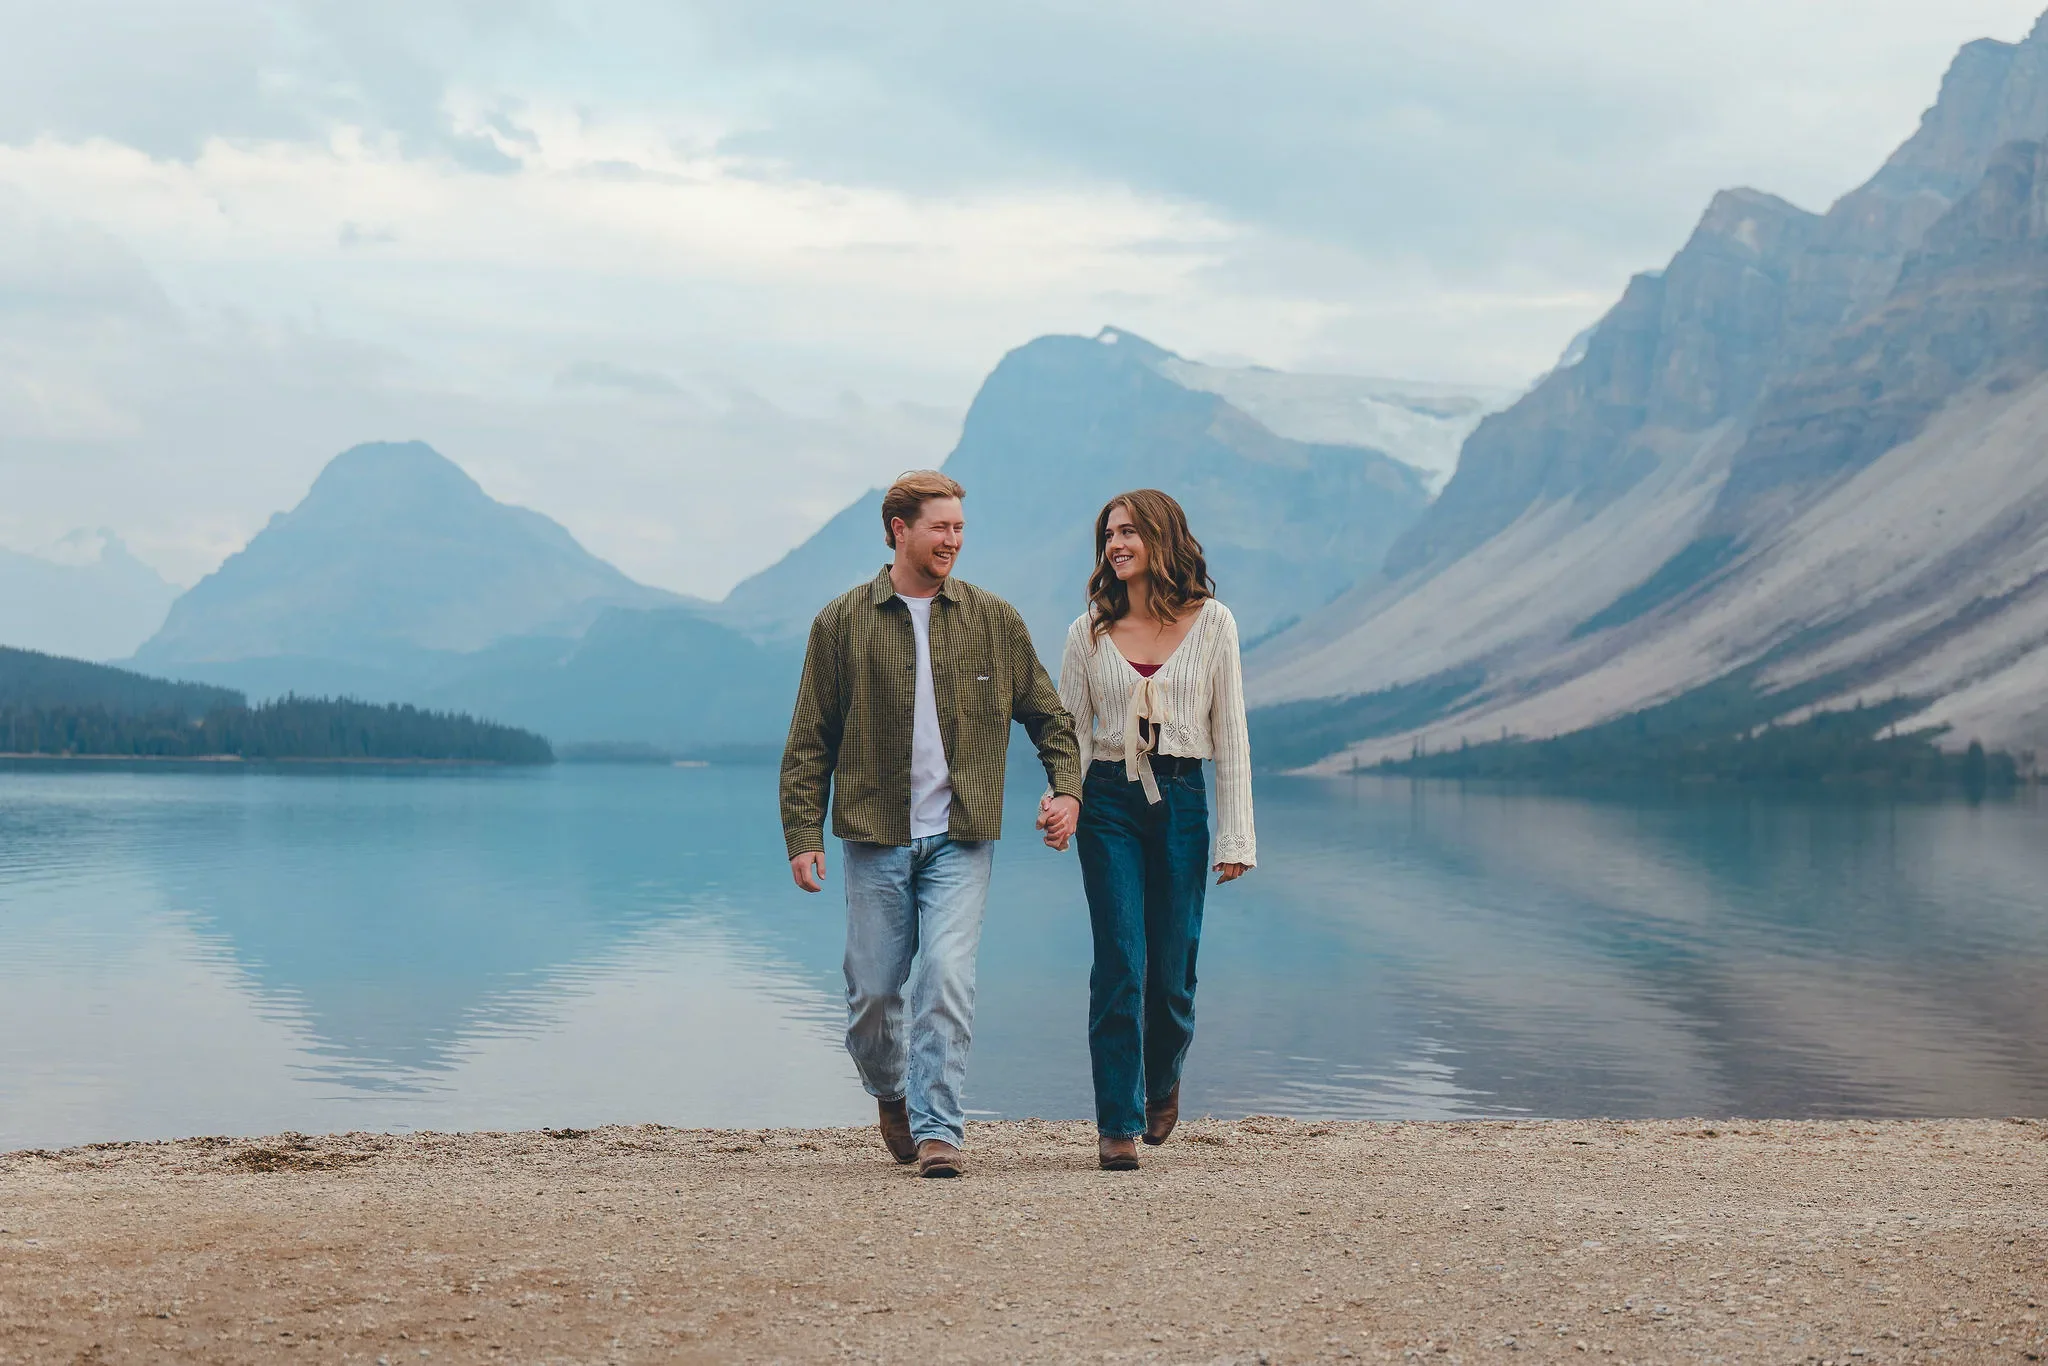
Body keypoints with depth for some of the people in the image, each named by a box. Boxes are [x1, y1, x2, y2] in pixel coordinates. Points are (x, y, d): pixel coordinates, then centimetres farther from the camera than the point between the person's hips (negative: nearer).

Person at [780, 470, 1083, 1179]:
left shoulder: (994, 620, 7)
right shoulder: (841, 623, 4)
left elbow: (1047, 713, 15)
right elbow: (809, 741, 5)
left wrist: (1066, 788, -1)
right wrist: (804, 834, -2)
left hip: (961, 836, 0)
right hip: (876, 836, 0)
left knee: (947, 981, -12)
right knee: (874, 992, 6)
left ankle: (936, 1128, -5)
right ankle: (893, 1097, 33)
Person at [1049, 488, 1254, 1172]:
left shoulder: (1212, 623, 3)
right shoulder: (1090, 632, 5)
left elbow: (1230, 732, 3)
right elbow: (1070, 729, 7)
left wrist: (1236, 834, -1)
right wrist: (1060, 800, -13)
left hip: (1181, 800, 0)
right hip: (1109, 803, 0)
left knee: (1172, 968, 2)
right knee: (1120, 963, -8)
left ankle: (1162, 1081, 32)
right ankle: (1118, 1125, -1)